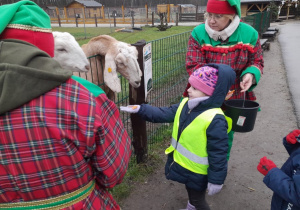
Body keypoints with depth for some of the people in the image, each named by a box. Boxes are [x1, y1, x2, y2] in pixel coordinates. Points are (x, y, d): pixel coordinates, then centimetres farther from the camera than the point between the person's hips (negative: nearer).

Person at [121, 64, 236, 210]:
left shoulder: (215, 120, -32)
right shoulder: (186, 104, -8)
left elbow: (218, 154, -25)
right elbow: (164, 114, -1)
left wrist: (216, 179, -18)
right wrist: (140, 109, -10)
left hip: (197, 172, -8)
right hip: (181, 163, 8)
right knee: (191, 194, 35)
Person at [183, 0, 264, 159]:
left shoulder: (249, 34, -8)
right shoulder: (198, 33, -13)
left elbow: (257, 61, 3)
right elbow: (193, 66, -18)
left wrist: (251, 74, -20)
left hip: (233, 99, 2)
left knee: (226, 137, 21)